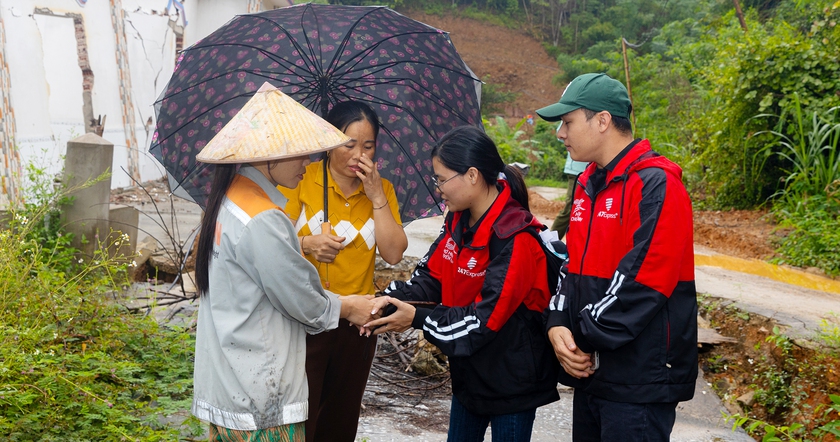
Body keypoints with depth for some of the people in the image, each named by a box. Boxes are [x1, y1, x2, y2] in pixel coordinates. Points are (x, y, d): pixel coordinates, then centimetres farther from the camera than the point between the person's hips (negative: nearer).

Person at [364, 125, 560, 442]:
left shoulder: (515, 240, -26)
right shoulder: (457, 222, 3)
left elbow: (487, 317, -28)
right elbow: (431, 277, 2)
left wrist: (418, 319, -24)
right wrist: (391, 299, -17)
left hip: (511, 383, -8)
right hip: (469, 373, 8)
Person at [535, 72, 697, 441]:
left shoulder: (656, 186, -15)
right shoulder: (588, 185, 14)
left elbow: (641, 282, -22)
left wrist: (586, 338, -15)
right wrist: (558, 324, -2)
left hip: (640, 380, -8)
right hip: (590, 370, 8)